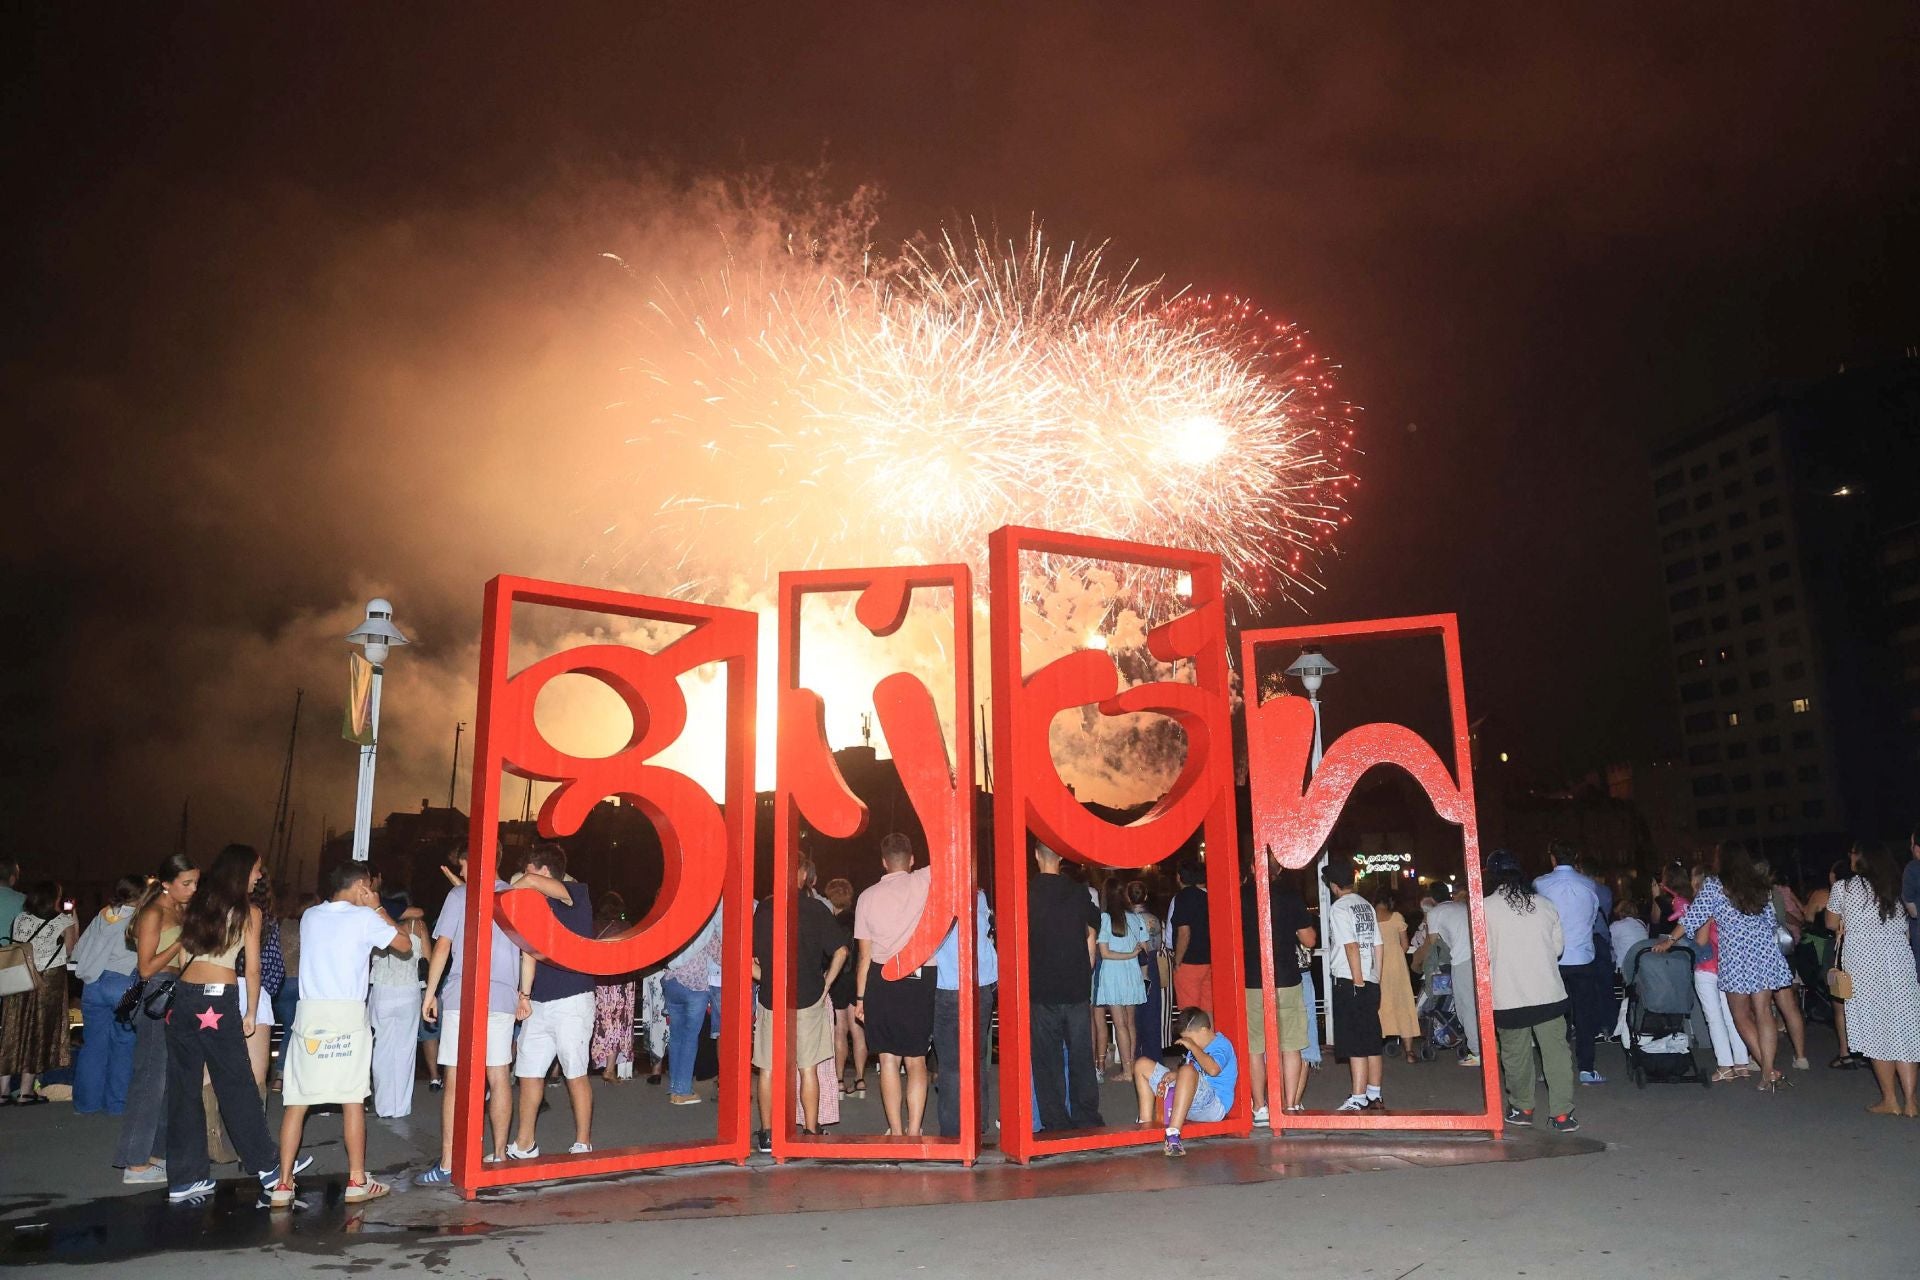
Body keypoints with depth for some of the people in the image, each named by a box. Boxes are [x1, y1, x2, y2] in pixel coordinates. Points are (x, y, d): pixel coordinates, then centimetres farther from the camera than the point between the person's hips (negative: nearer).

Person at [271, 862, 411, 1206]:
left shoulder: (310, 916, 12)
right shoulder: (364, 918, -3)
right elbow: (404, 944, 5)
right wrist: (378, 909, 11)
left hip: (308, 1011, 4)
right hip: (348, 1014, -4)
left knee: (296, 1102, 6)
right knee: (353, 1099, 3)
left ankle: (283, 1185, 8)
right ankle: (357, 1182, 9)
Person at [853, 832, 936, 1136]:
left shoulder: (868, 896, 5)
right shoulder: (922, 882, -3)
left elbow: (865, 955, 6)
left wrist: (860, 997, 11)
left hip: (880, 981, 2)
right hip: (918, 980, -1)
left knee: (889, 1060, 8)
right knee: (916, 1061, 7)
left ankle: (895, 1132, 11)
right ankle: (914, 1131, 3)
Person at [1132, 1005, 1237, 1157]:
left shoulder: (1222, 1045, -9)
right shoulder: (1198, 1046, 17)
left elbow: (1213, 1070, -31)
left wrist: (1192, 1046, -20)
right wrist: (1174, 1075, -2)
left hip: (1213, 1105, -10)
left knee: (1187, 1071, -42)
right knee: (1143, 1065, 13)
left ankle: (1173, 1133, -50)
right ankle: (1146, 1125, 2)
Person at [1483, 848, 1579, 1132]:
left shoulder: (1486, 907, -8)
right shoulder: (1545, 904, 1)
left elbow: (1484, 954, -3)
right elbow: (1559, 947, 10)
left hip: (1509, 995, -2)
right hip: (1548, 992, 2)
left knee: (1516, 1054, 12)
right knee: (1556, 1051, 6)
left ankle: (1522, 1109, 25)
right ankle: (1561, 1114, 6)